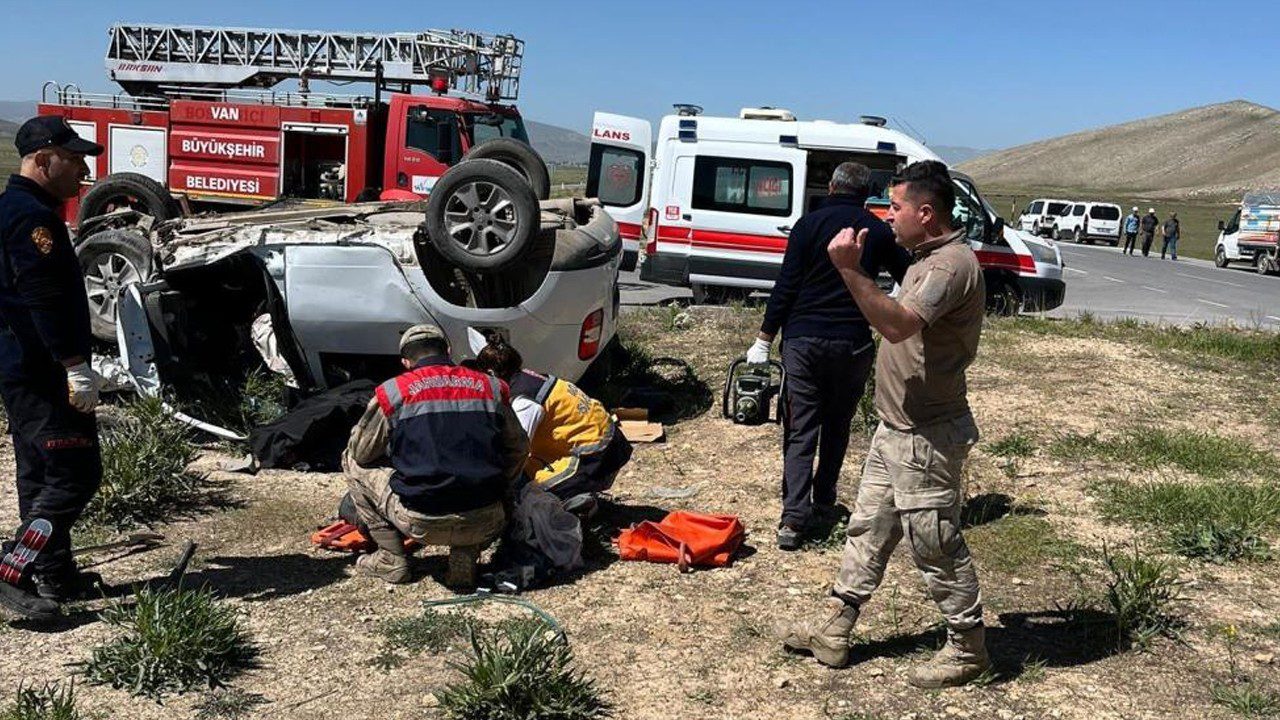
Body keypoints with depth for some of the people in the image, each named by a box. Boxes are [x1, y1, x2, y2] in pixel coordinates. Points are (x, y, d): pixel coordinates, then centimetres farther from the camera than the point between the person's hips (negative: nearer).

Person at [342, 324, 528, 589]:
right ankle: (465, 557, 13)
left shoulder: (392, 392, 1)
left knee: (352, 463, 20)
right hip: (484, 524, 3)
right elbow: (519, 450, 18)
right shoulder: (490, 386, 10)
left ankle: (392, 559, 19)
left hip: (421, 524, -3)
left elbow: (360, 453, 12)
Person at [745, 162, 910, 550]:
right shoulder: (878, 231, 4)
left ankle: (793, 518, -9)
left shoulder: (810, 224, -2)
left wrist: (763, 340, -1)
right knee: (836, 427, 17)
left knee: (800, 430, 0)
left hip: (803, 340, -2)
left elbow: (786, 287, -5)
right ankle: (823, 506, 22)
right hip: (853, 343, 2)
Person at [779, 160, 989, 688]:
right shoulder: (929, 258, 12)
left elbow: (898, 324, -35)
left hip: (925, 437, -11)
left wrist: (851, 271, -38)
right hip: (897, 428, 11)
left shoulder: (952, 264, -21)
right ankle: (835, 630, 26)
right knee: (868, 529, 16)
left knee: (936, 545, 1)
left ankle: (968, 648, 17)